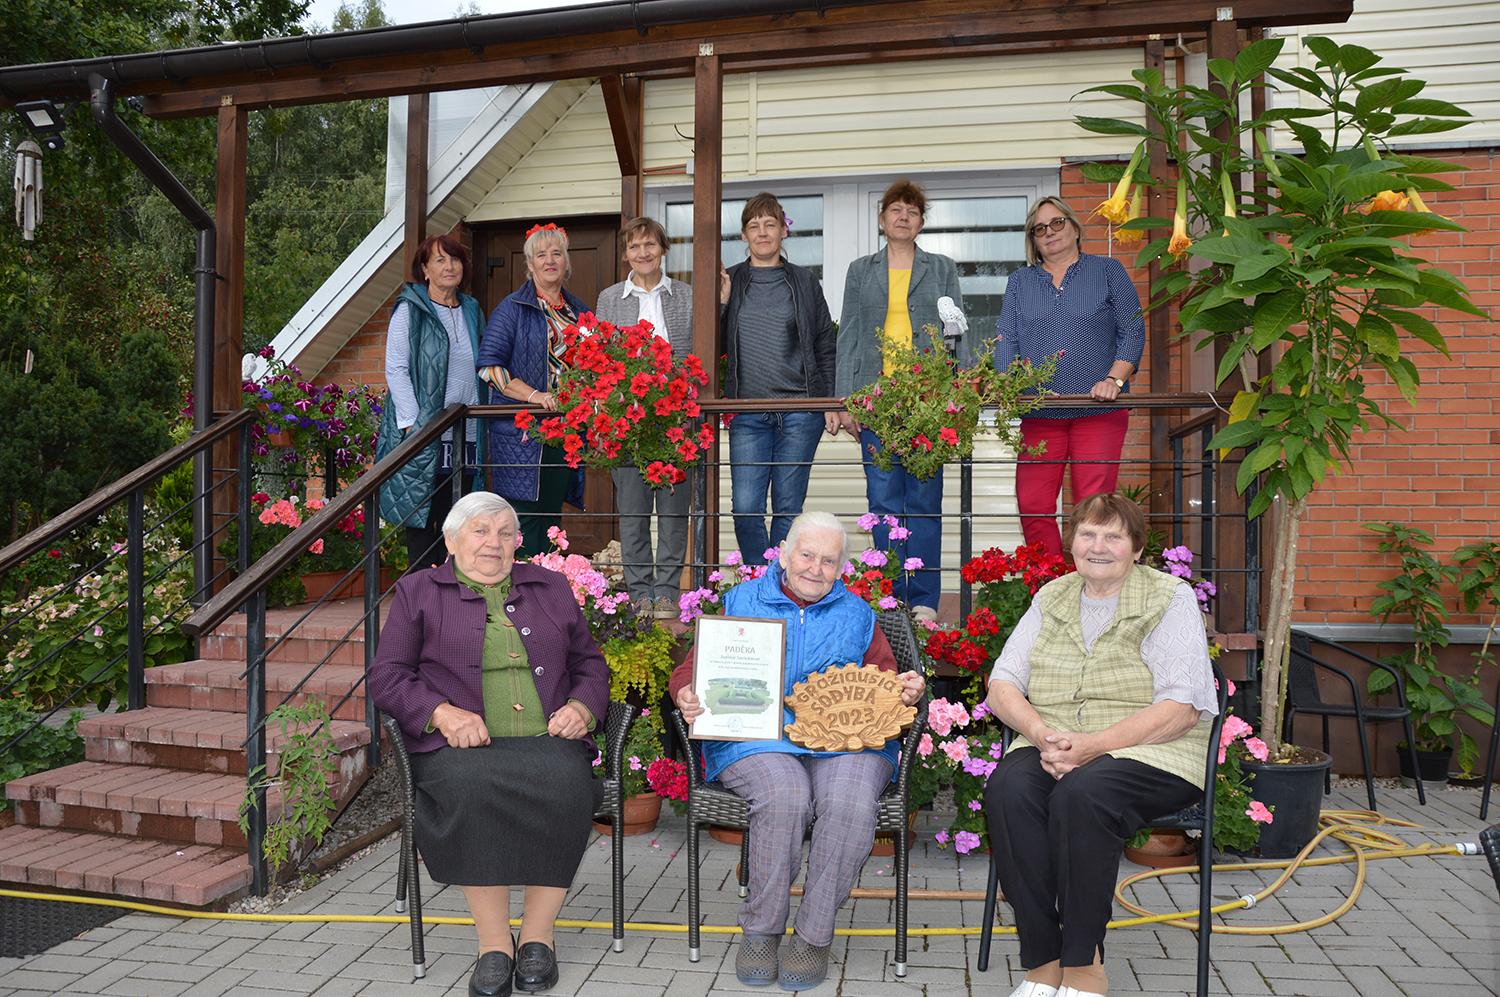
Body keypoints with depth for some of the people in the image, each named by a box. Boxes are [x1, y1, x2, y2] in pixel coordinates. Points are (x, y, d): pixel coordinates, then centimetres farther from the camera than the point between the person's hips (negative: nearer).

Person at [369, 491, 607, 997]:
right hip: (462, 745, -1)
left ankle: (537, 935, -17)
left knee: (567, 783, -33)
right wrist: (443, 713, -11)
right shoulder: (418, 592, 15)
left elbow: (589, 662, 25)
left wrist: (581, 707, 3)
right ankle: (494, 942, -23)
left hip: (547, 741, 2)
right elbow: (386, 675, 6)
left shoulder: (551, 588, 22)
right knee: (470, 786, -36)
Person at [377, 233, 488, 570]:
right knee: (422, 519, 0)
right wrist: (412, 424, -15)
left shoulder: (471, 310, 15)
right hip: (424, 436, -5)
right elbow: (396, 369, -8)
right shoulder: (409, 309, -2)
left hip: (465, 433, 5)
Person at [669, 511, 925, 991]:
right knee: (785, 795, -34)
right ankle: (760, 930, -13)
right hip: (756, 737, -1)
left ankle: (814, 935, -14)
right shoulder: (743, 603, 19)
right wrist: (687, 697, -8)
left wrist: (905, 691, -4)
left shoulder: (857, 615, 23)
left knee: (851, 804, -32)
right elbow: (692, 668, 14)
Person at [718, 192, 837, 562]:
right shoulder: (729, 281, 9)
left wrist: (831, 402, 4)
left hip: (800, 409, 0)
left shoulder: (804, 281, 9)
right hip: (748, 411, 1)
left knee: (788, 507, 3)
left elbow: (826, 346, 11)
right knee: (745, 508, -6)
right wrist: (720, 302, -6)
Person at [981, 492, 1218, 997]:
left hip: (1149, 752, -3)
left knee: (1080, 793, -35)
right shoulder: (1051, 597, 15)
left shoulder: (1170, 599, 1)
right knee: (1007, 789, -29)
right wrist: (1042, 734, -14)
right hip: (1052, 748, 4)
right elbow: (1002, 684, 8)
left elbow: (1181, 710, -9)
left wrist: (1092, 745, -21)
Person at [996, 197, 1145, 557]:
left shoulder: (1108, 271, 10)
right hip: (1039, 412, 3)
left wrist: (1114, 380, -11)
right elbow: (1007, 340, 10)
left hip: (1098, 409, -2)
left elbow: (1133, 332, 4)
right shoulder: (1020, 282, 18)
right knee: (1032, 507, -6)